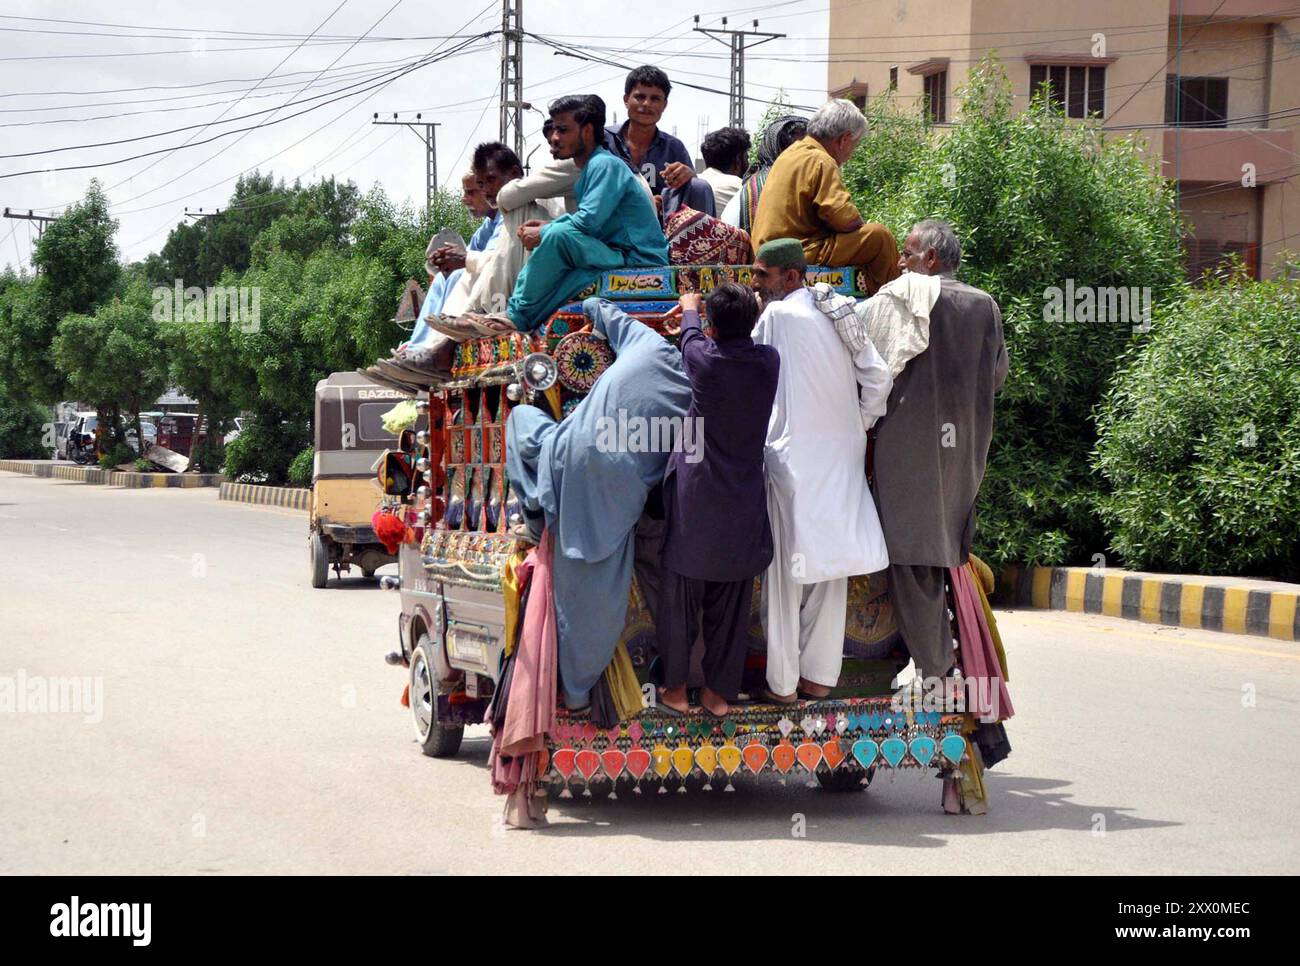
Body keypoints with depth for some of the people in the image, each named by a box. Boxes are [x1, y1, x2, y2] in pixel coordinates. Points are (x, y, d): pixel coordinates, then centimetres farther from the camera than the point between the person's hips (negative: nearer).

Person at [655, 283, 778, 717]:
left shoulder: (703, 358, -11)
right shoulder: (769, 362, -6)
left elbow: (691, 336, 14)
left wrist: (689, 309, 36)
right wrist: (749, 313, 39)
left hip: (694, 498, -2)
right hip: (743, 502, 2)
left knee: (680, 597, 10)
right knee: (731, 604, 10)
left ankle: (675, 687, 19)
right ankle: (720, 692, 17)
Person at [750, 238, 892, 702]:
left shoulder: (775, 316, -7)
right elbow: (877, 376, 3)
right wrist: (857, 429, 12)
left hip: (792, 455, -5)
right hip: (841, 457, 5)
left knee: (786, 567, 1)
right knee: (831, 566, 10)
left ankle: (782, 681, 5)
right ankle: (820, 674, 16)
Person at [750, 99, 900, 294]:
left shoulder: (793, 152, 16)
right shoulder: (820, 162, -15)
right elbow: (847, 220, -19)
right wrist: (862, 225, 2)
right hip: (802, 253, -11)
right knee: (879, 236, -11)